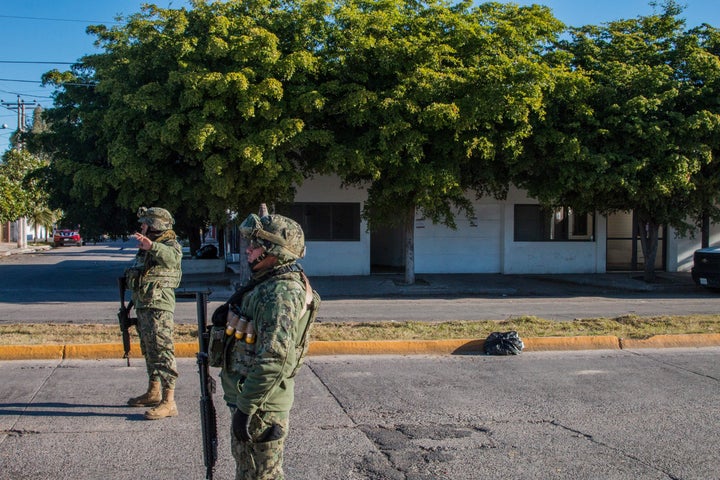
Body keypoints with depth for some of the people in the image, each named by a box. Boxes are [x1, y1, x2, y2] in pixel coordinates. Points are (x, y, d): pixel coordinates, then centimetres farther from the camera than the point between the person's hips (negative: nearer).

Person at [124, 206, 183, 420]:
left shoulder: (170, 245, -10)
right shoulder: (144, 250, 20)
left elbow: (171, 258, -36)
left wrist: (151, 246, -51)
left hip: (159, 308, -10)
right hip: (143, 306, 10)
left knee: (163, 351, -12)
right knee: (149, 351, 18)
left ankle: (168, 402, -12)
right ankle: (153, 392, 30)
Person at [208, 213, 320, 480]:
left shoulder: (281, 294, -23)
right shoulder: (268, 285, 10)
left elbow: (273, 358, -29)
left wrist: (245, 407, -26)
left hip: (261, 406, -10)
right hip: (245, 396, 10)